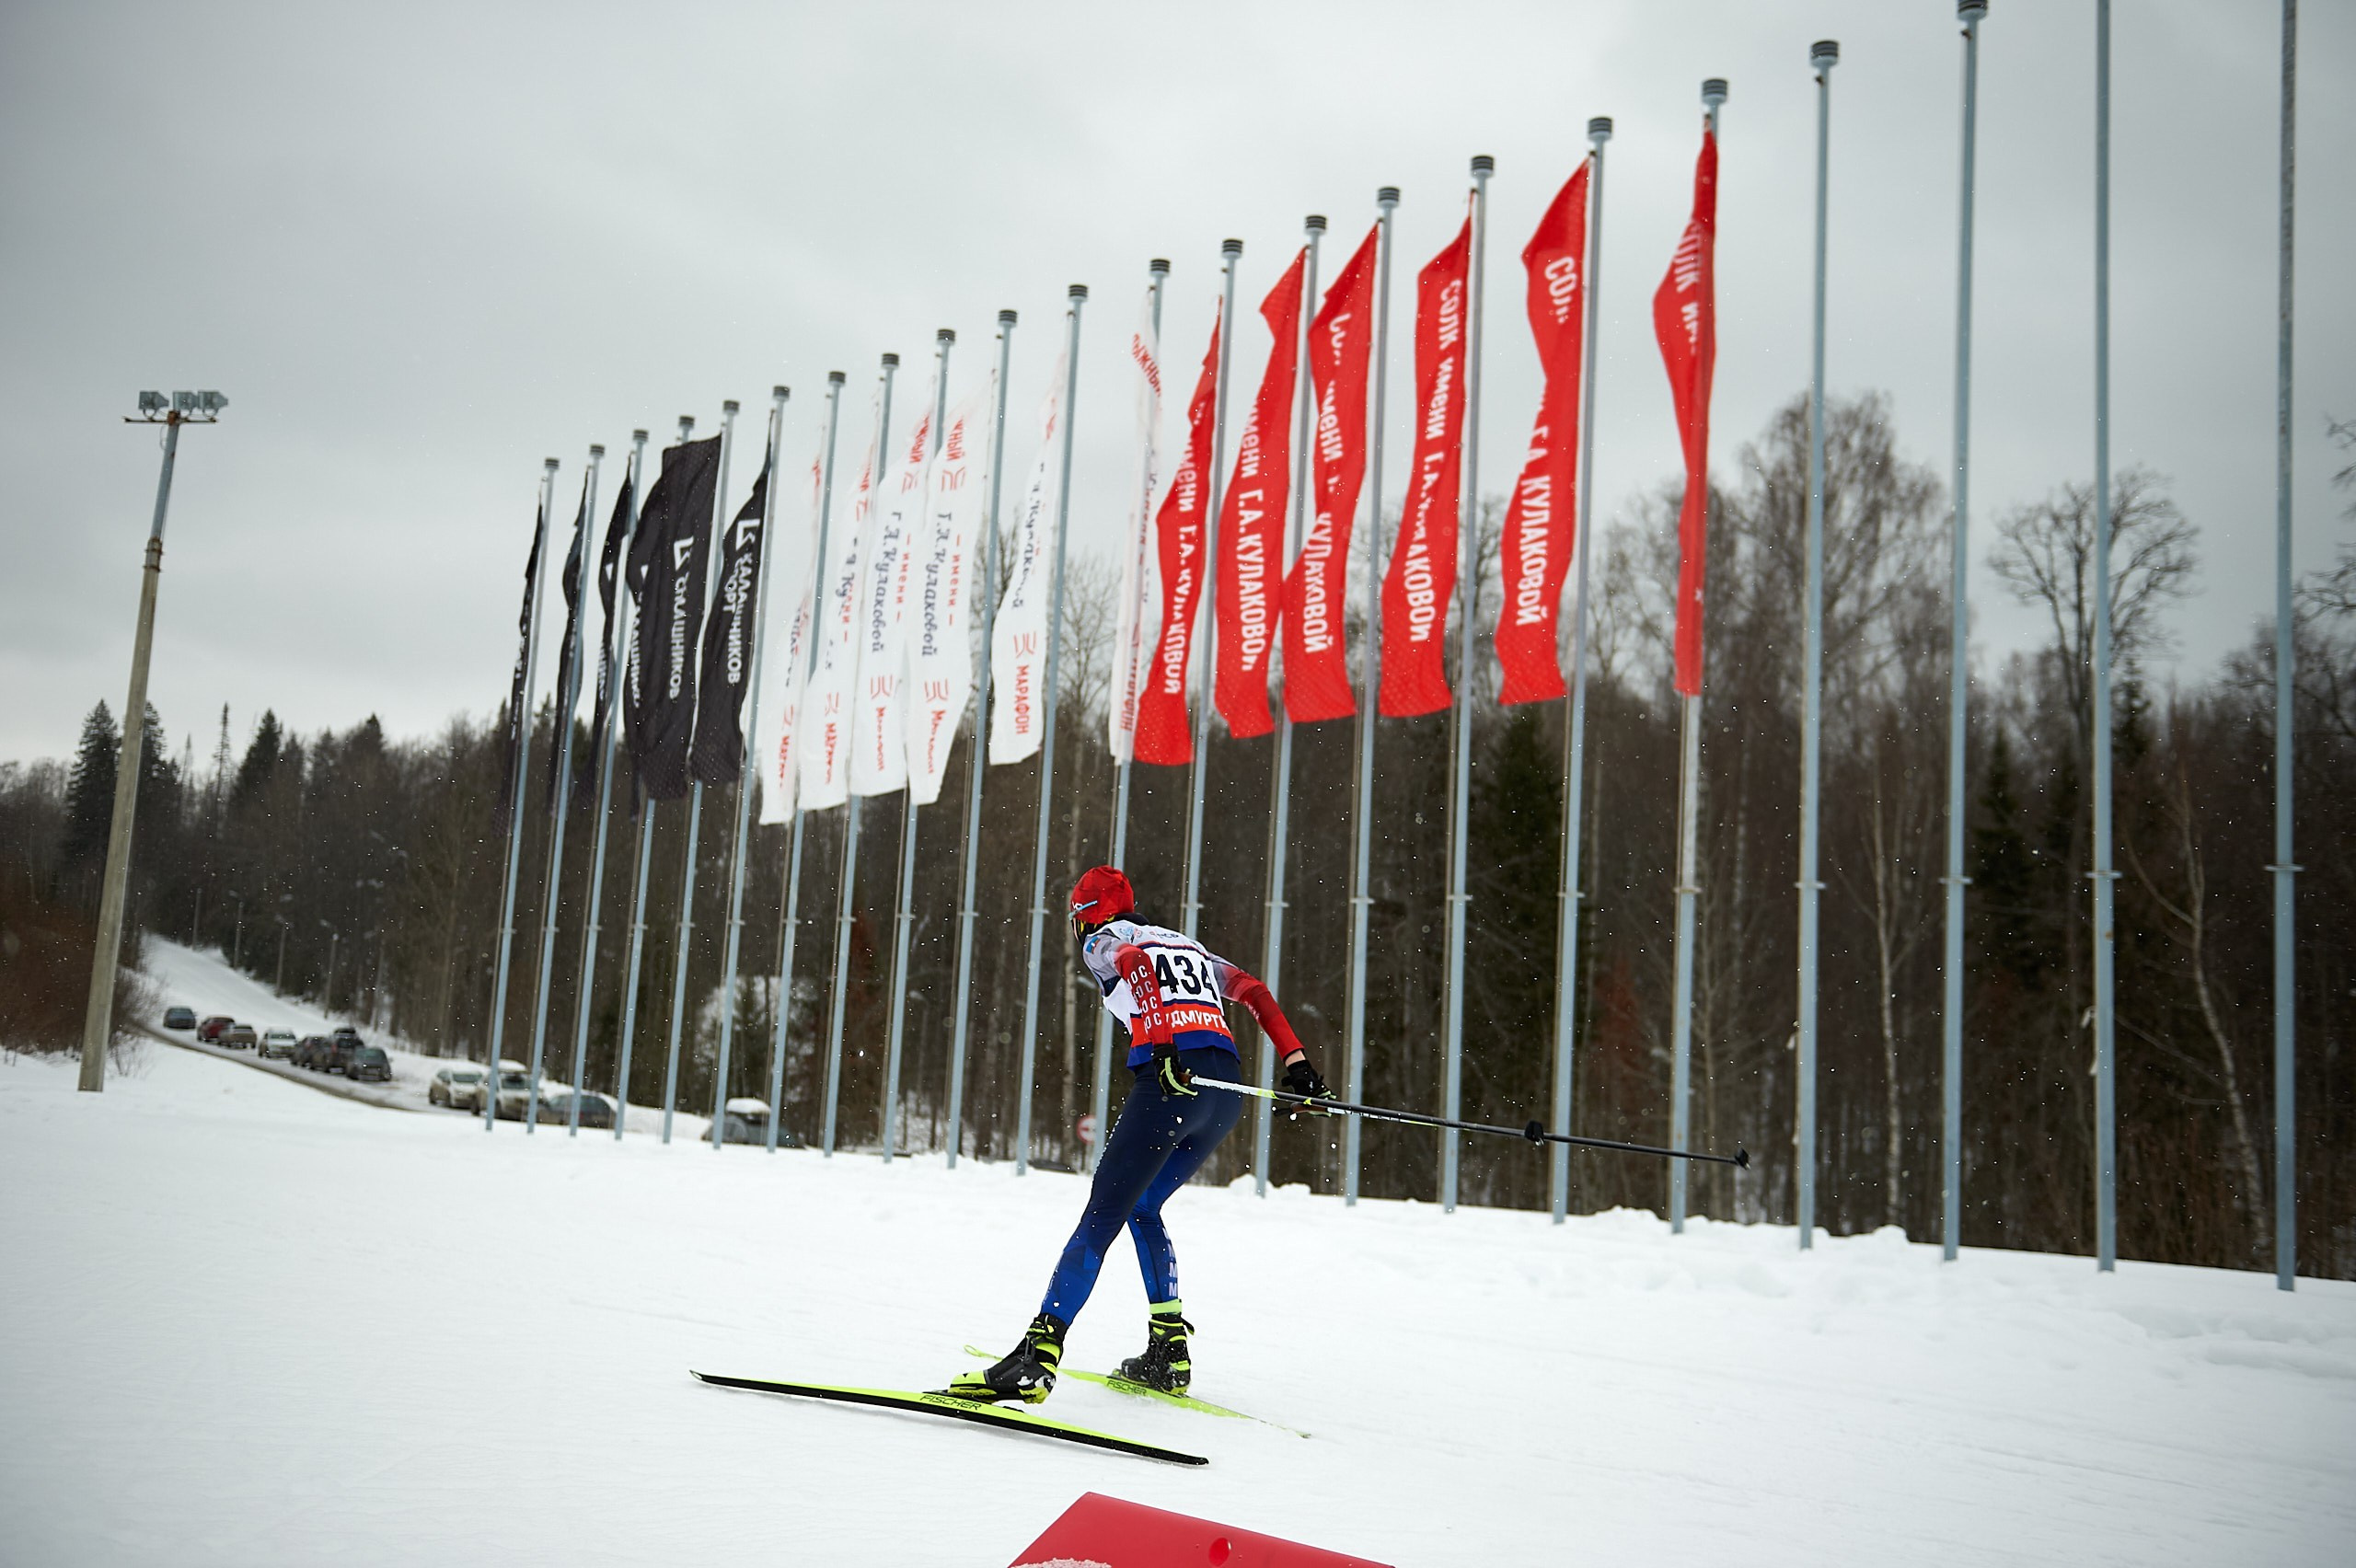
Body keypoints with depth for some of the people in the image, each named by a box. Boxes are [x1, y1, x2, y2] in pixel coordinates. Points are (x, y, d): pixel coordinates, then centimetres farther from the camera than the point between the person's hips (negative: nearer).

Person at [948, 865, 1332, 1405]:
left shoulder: (1101, 941, 13)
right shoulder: (1186, 944, 33)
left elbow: (1138, 962, -11)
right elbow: (1255, 991, 24)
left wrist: (1162, 1048, -24)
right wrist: (1296, 1062, 17)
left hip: (1171, 1079, -7)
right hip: (1228, 1089, 7)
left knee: (1101, 1217, -7)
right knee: (1143, 1208, 22)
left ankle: (1037, 1356, -18)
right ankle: (1169, 1352, 17)